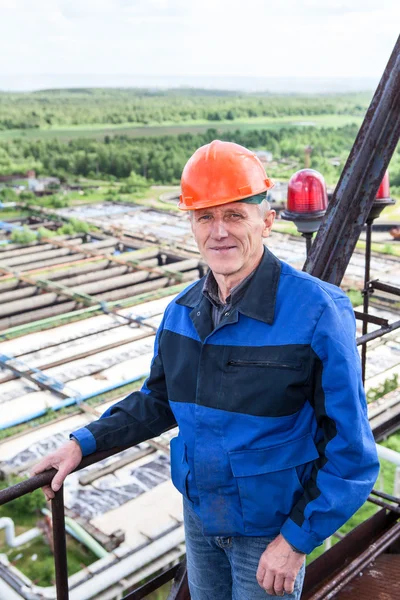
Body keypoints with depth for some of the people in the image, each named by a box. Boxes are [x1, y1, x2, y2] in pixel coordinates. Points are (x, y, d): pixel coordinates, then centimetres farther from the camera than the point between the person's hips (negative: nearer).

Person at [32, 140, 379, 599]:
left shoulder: (317, 311, -23)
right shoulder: (182, 311, -5)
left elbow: (350, 447, -18)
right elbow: (160, 399, 11)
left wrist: (297, 539, -17)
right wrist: (84, 442, 2)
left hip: (271, 530, -5)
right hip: (199, 517, 6)